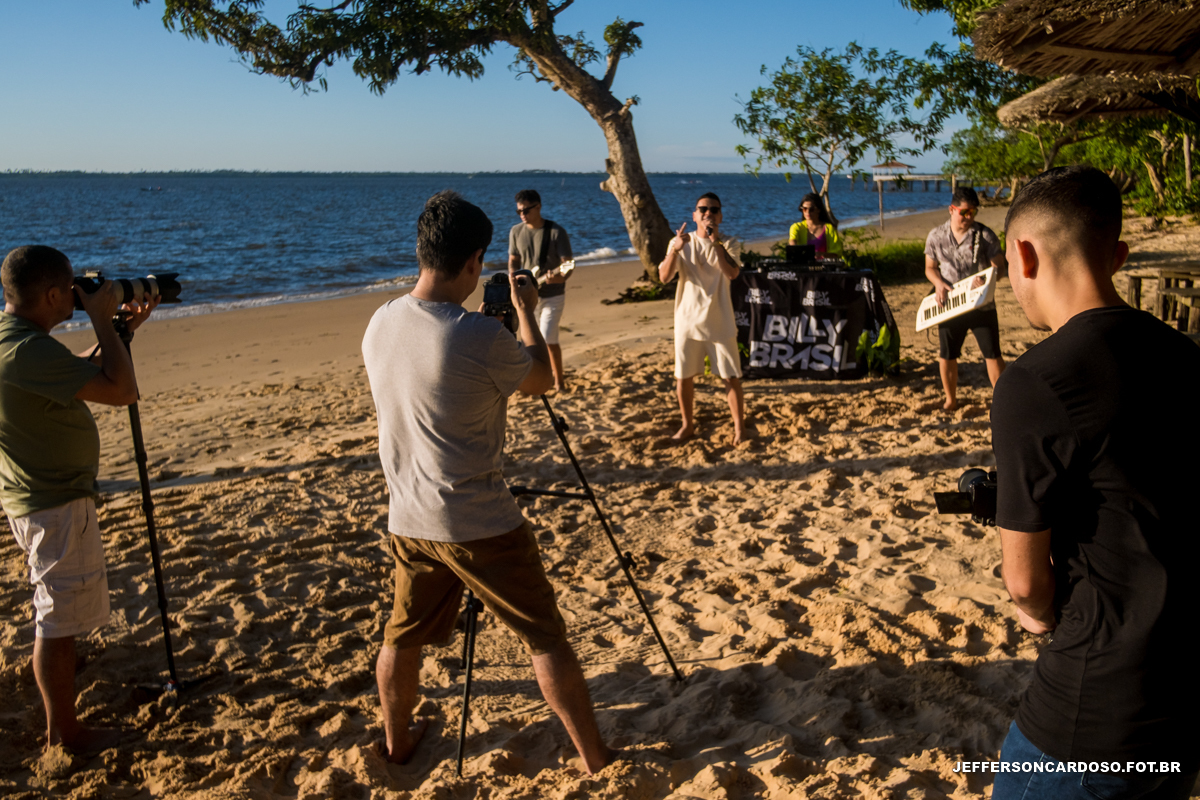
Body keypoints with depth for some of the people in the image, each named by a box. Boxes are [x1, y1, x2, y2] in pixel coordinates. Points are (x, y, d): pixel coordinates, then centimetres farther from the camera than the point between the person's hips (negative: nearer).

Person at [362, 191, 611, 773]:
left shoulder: (380, 325, -1)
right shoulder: (480, 338, -22)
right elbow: (541, 379, -4)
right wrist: (525, 311, 10)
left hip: (408, 521, 7)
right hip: (478, 526, -6)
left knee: (402, 636, 24)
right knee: (545, 638, 7)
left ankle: (398, 741, 43)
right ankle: (595, 758, 17)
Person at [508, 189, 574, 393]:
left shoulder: (556, 231, -15)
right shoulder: (516, 231, 0)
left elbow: (568, 262, -18)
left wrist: (560, 276, -39)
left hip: (552, 294, -5)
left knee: (548, 339, -11)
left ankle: (559, 379, 7)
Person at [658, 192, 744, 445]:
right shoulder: (680, 243, 0)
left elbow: (732, 273, -19)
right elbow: (664, 277, -13)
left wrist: (716, 243, -24)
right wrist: (675, 250, -28)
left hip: (720, 322, -1)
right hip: (688, 320, 1)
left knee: (731, 376, 1)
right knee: (684, 376, 7)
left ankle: (738, 427, 14)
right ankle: (687, 425, 24)